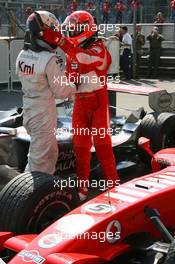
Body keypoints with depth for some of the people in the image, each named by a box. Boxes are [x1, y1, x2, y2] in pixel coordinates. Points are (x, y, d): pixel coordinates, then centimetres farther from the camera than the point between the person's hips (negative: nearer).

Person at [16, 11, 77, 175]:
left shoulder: (22, 56, 2)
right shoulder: (49, 60, -21)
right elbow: (60, 91, -16)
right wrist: (75, 86, 3)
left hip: (28, 110, 8)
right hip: (44, 113, -8)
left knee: (51, 151, 23)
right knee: (40, 158, 4)